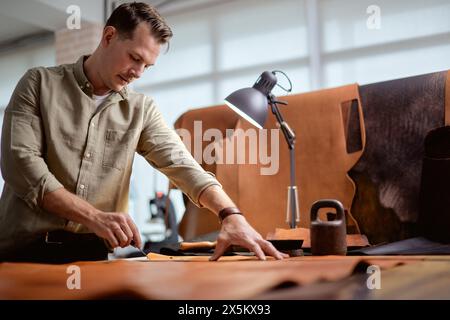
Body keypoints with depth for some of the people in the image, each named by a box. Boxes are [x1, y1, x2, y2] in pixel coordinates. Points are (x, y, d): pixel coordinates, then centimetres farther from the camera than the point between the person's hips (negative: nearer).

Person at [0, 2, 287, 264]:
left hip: (91, 254, 2)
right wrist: (94, 217, -19)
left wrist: (231, 215, -20)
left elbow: (182, 165, -2)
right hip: (24, 250, -2)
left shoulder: (141, 110, 8)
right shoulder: (40, 83, 1)